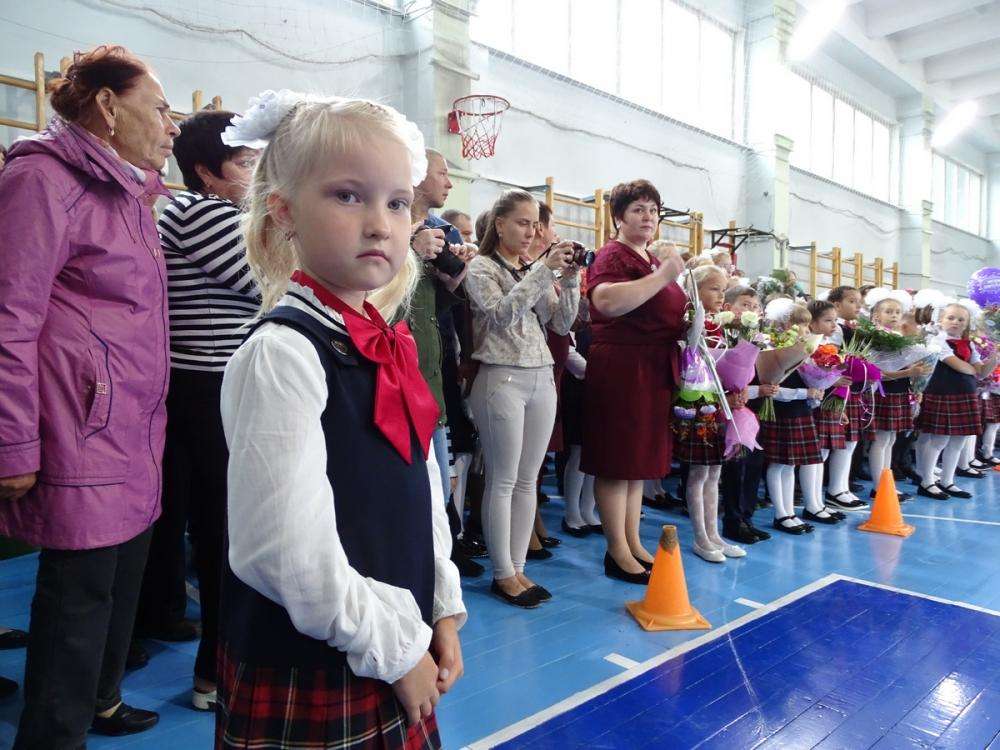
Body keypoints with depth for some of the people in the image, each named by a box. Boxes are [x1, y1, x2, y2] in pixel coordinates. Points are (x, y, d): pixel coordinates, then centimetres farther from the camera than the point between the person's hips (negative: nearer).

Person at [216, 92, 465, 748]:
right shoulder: (283, 353, -20)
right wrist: (396, 650, -13)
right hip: (305, 679, -7)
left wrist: (442, 612, 8)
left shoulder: (388, 346, 3)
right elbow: (293, 551, -24)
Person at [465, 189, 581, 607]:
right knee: (503, 481, -1)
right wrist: (545, 270, -19)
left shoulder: (536, 271, 16)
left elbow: (562, 324, 10)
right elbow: (503, 312, -18)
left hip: (542, 379, 6)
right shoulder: (481, 268, -1)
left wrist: (569, 279, -3)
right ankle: (503, 574, 10)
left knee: (527, 480, 9)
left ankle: (518, 567, 18)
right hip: (502, 379, -6)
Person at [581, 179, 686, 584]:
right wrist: (663, 276, -26)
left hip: (654, 369, 9)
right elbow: (605, 301, -30)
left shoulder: (652, 259, 19)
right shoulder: (613, 255, -8)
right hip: (621, 368, -9)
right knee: (617, 462, -2)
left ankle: (634, 544, 25)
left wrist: (689, 320, 13)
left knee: (639, 459, 14)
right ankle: (617, 554, 8)